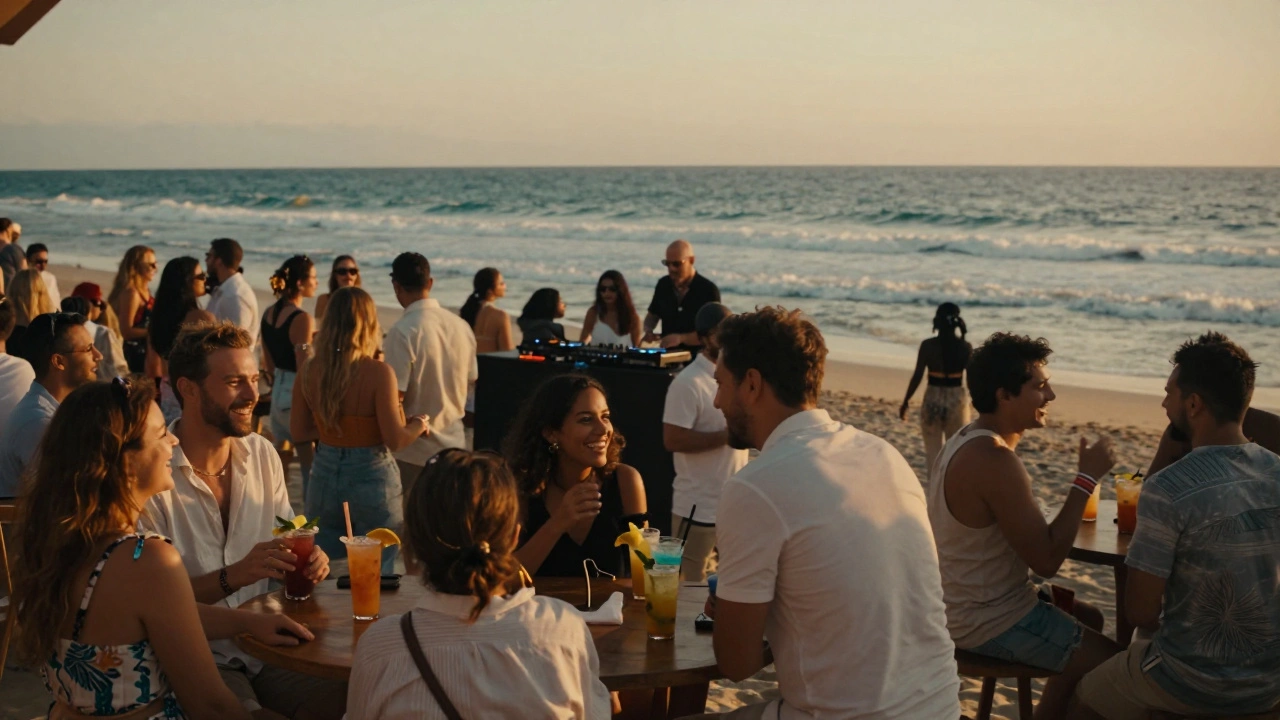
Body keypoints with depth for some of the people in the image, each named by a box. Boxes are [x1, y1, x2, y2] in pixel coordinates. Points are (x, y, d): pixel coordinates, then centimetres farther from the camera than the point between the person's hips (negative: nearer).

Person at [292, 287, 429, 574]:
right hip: (371, 480, -4)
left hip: (324, 477, 4)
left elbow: (298, 432, 4)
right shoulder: (378, 373, -17)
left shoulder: (309, 370, -4)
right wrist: (418, 426, 4)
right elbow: (395, 439, -16)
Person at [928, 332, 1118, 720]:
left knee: (1089, 619, 27)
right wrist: (1086, 478, -20)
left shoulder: (967, 439, 5)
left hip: (969, 604, 10)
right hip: (990, 624, -10)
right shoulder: (994, 460, -27)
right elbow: (1047, 559, -25)